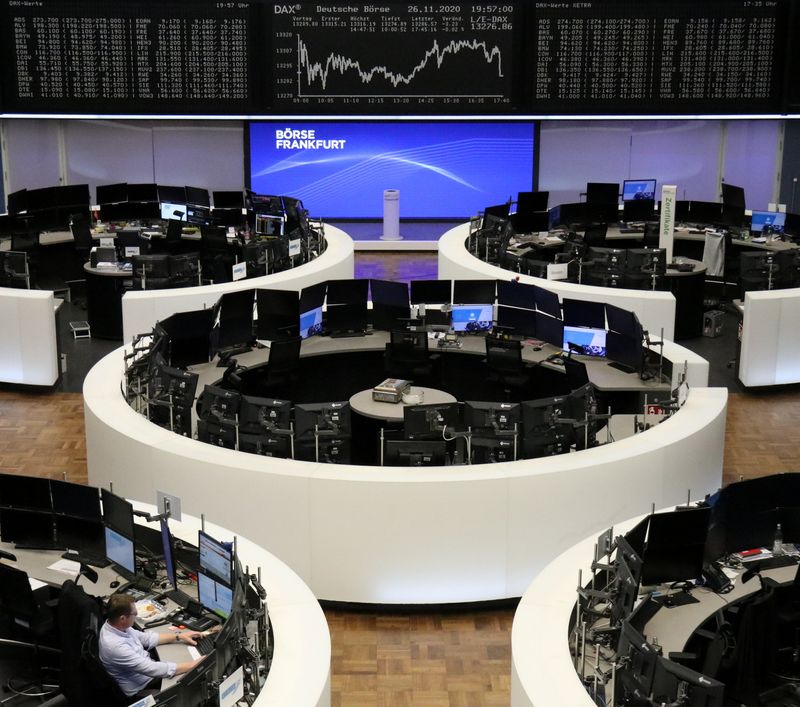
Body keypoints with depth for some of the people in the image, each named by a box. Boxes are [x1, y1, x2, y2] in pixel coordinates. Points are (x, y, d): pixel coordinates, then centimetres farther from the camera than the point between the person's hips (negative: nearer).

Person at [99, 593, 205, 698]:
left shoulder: (116, 626, -7)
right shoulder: (115, 646, -33)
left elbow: (146, 638, 10)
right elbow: (152, 669, -32)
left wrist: (179, 636, 4)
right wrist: (193, 665, -27)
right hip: (140, 690, -9)